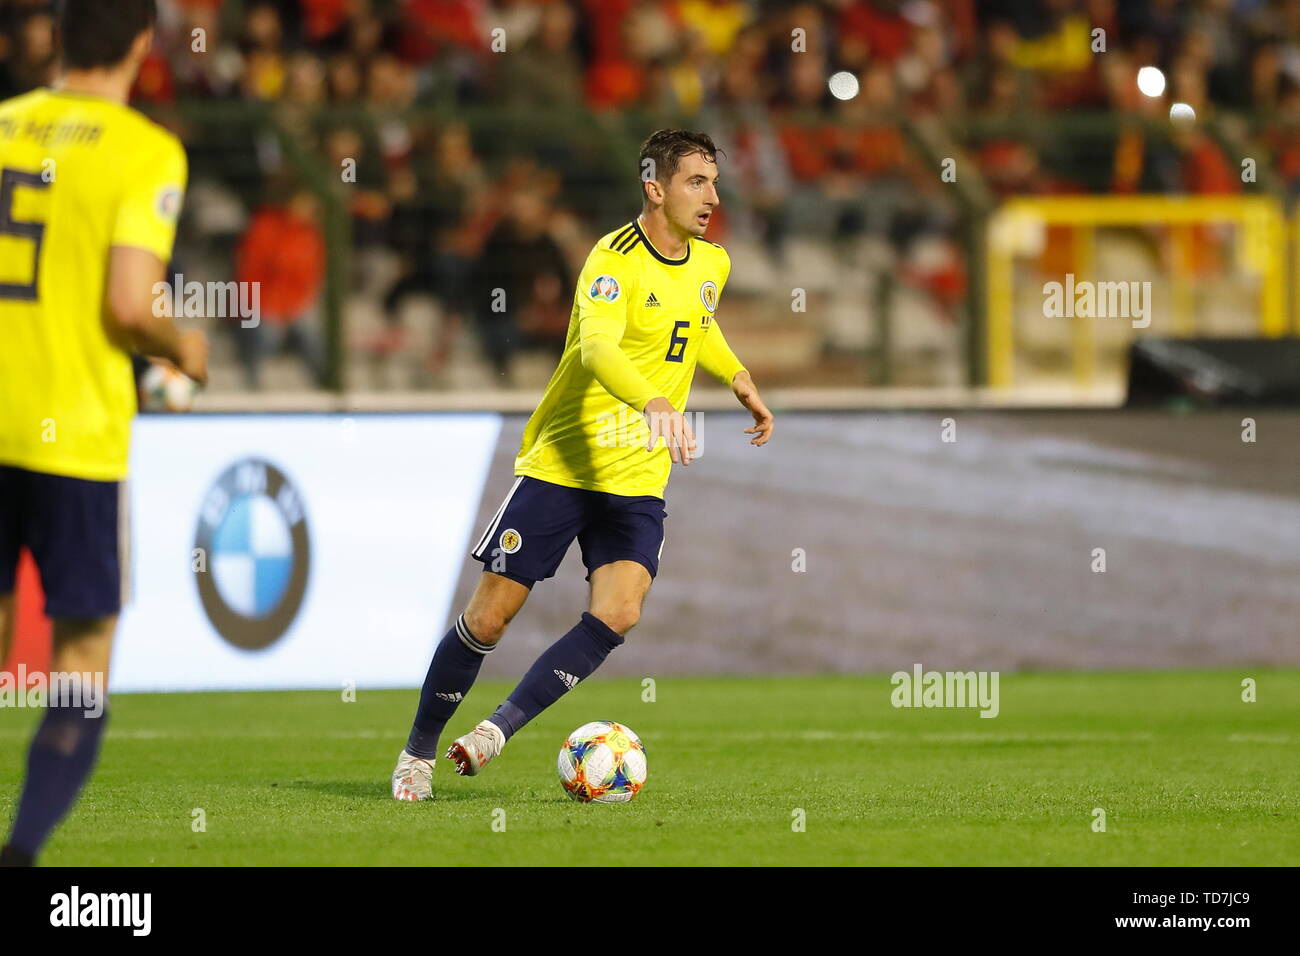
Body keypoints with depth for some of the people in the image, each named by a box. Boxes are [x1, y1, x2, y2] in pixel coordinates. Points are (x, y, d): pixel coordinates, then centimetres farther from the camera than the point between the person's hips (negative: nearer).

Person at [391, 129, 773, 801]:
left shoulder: (711, 265, 8)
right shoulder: (615, 260, -17)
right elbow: (598, 348, -36)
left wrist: (741, 381, 25)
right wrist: (657, 405, -52)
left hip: (638, 480, 5)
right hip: (560, 463, -5)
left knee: (617, 613, -20)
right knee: (489, 617, -2)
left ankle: (500, 728, -14)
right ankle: (418, 752, 17)